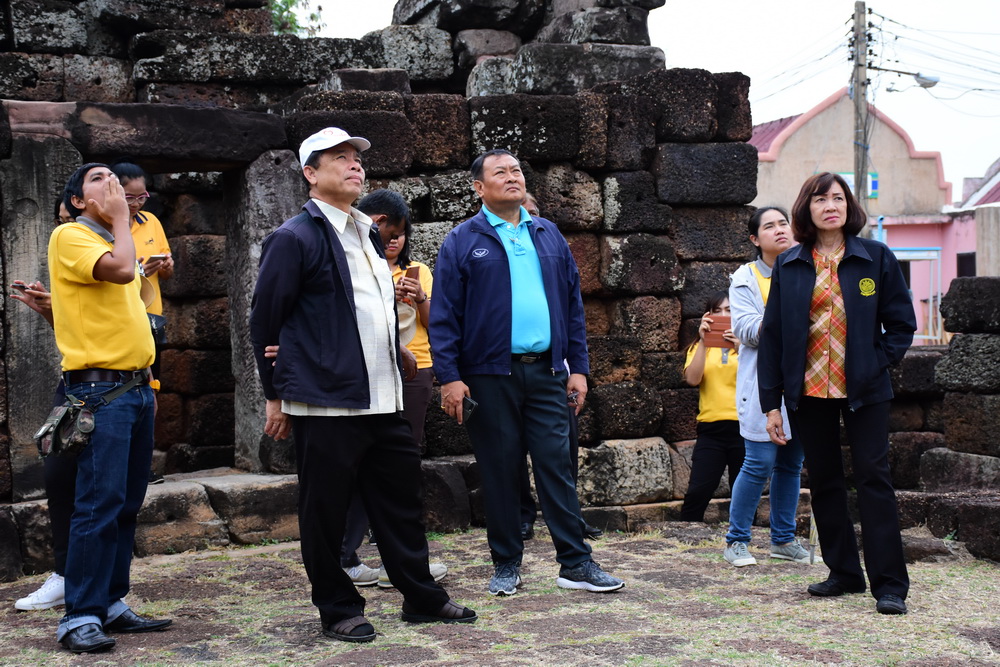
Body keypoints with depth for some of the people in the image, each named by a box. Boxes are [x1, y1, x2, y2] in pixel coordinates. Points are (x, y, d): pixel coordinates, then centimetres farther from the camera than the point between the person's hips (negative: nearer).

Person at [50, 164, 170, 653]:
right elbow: (119, 270, -23)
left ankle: (111, 603, 16)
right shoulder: (70, 237, -5)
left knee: (127, 503, 9)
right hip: (100, 389, -8)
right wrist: (119, 218, -7)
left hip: (135, 387, 8)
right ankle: (80, 617, -7)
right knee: (99, 502, -11)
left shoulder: (114, 240, 20)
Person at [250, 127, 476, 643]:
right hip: (326, 403, -7)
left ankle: (421, 596, 24)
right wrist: (275, 395, -5)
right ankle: (337, 610, 16)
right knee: (326, 512, 3)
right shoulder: (295, 238, -7)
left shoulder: (368, 234, 17)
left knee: (400, 500, 12)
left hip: (383, 401, 8)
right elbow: (265, 320, -6)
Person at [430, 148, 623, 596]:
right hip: (489, 375, -2)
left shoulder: (548, 235, 14)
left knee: (557, 466, 1)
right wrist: (449, 377, -11)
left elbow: (572, 304, 14)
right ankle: (506, 565, 16)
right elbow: (444, 316, -2)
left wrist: (578, 366, 8)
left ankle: (576, 563, 6)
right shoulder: (462, 242, 2)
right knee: (499, 472, 5)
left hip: (545, 372, 3)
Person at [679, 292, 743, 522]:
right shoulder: (699, 347, 12)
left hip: (743, 427, 0)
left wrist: (740, 348, -18)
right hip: (711, 428, 0)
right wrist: (703, 342, -11)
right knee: (697, 492, -9)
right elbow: (692, 379, -6)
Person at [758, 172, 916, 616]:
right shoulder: (788, 266, 5)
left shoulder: (876, 258, 0)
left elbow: (902, 323, 5)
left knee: (873, 479, -5)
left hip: (863, 391, -2)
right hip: (807, 392, 3)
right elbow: (771, 335, 5)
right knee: (824, 482, 9)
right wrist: (771, 403, 1)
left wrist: (877, 364, -9)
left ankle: (889, 583, -1)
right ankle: (844, 572, 21)